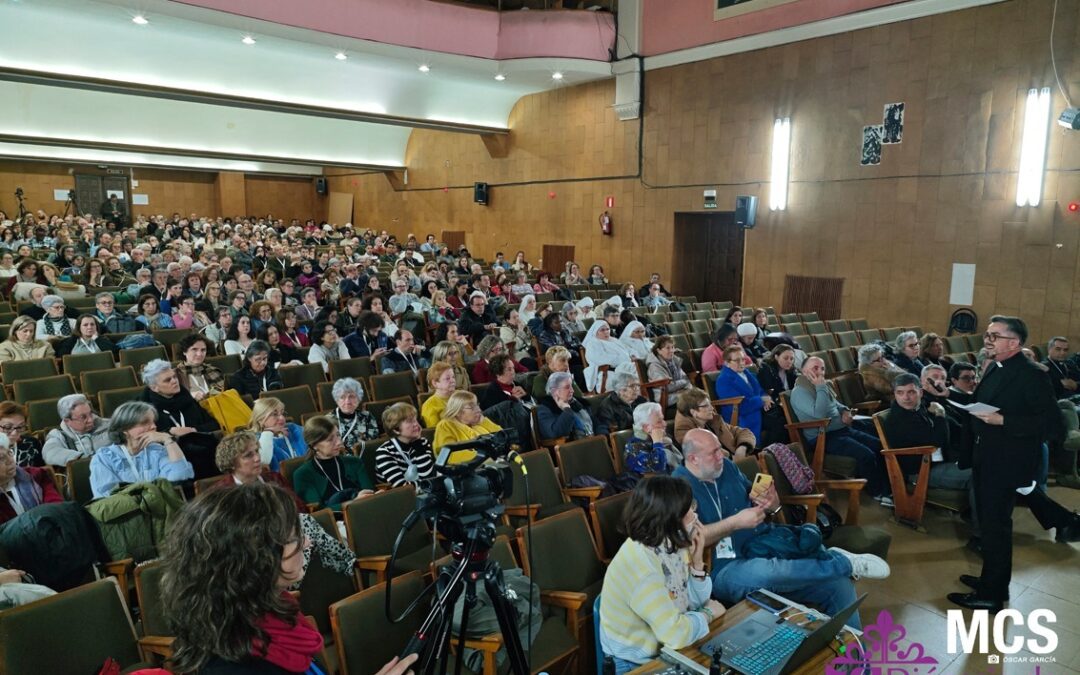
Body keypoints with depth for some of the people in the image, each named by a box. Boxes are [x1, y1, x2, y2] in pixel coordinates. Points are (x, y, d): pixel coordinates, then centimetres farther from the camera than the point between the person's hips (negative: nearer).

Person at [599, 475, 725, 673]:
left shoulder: (671, 543, -4)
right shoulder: (638, 563, -29)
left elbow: (697, 602, 3)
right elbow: (675, 634, -30)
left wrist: (697, 559, -11)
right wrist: (708, 614, -12)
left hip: (666, 647, 7)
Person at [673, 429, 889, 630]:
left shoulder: (726, 466, 12)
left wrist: (771, 504, -4)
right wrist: (736, 522, -23)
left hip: (767, 549, 7)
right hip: (726, 569, -7)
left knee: (839, 584, -10)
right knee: (766, 571, -39)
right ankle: (845, 562, -18)